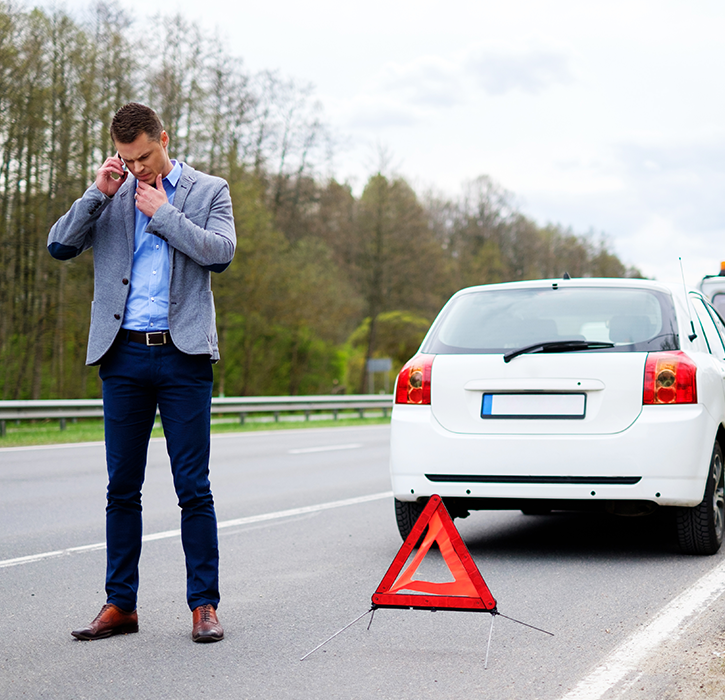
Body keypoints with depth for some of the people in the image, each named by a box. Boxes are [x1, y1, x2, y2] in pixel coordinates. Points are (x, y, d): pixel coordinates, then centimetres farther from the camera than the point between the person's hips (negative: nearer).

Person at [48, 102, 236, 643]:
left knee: (193, 487, -1)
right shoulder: (110, 197, 13)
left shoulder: (209, 191, 7)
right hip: (123, 355, 3)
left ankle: (204, 604, 6)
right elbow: (59, 246, 4)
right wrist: (98, 193, -4)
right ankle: (120, 605, 14)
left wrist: (163, 212, -6)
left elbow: (221, 253, -7)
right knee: (122, 487, 6)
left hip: (183, 355, -2)